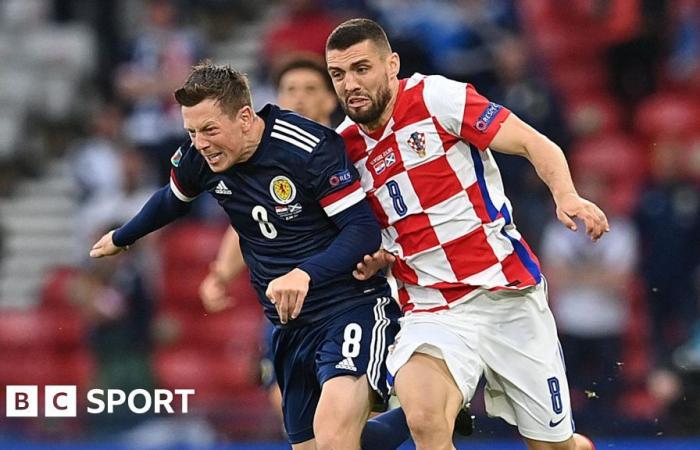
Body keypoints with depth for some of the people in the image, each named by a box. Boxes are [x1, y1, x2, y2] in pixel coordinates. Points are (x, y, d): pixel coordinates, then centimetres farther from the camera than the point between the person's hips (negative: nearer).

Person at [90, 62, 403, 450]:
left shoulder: (311, 148, -20)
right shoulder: (200, 157, -1)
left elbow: (364, 229, -22)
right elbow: (172, 199, 23)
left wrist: (304, 274, -38)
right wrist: (121, 238, 40)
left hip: (351, 305, -7)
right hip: (291, 323, 7)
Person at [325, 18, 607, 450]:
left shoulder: (436, 96, -8)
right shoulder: (344, 148, 6)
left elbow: (534, 143, -10)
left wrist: (567, 195, -28)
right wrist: (376, 260, 0)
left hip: (509, 295, -2)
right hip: (431, 312, 2)